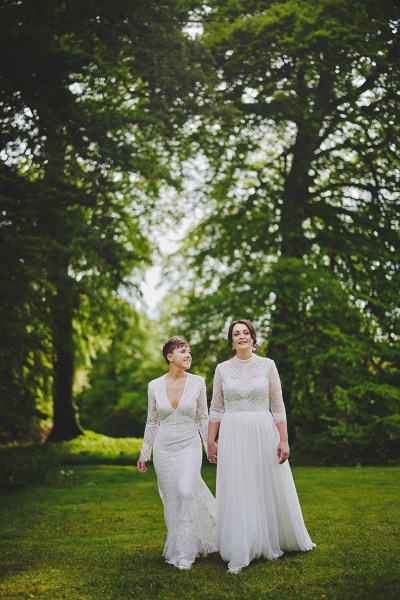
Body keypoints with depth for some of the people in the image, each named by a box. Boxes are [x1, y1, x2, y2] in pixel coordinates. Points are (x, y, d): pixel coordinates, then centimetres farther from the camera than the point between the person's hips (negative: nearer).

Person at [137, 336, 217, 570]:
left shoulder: (198, 382, -4)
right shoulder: (155, 386, -1)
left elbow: (203, 418, 3)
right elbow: (152, 421, 8)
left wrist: (211, 447, 1)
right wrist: (144, 453, 9)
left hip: (189, 447, -2)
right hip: (164, 449, 2)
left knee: (186, 492, -18)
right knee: (171, 499, 8)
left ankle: (185, 553, -7)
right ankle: (183, 543, 30)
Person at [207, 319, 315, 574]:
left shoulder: (267, 365, 1)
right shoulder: (222, 368, 4)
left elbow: (278, 406, 1)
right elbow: (216, 409, 8)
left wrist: (283, 440, -6)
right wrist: (211, 441, 4)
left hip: (263, 433, 0)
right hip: (233, 437, 0)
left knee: (269, 490, 8)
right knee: (236, 494, 1)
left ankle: (273, 543, 30)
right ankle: (239, 554, 9)